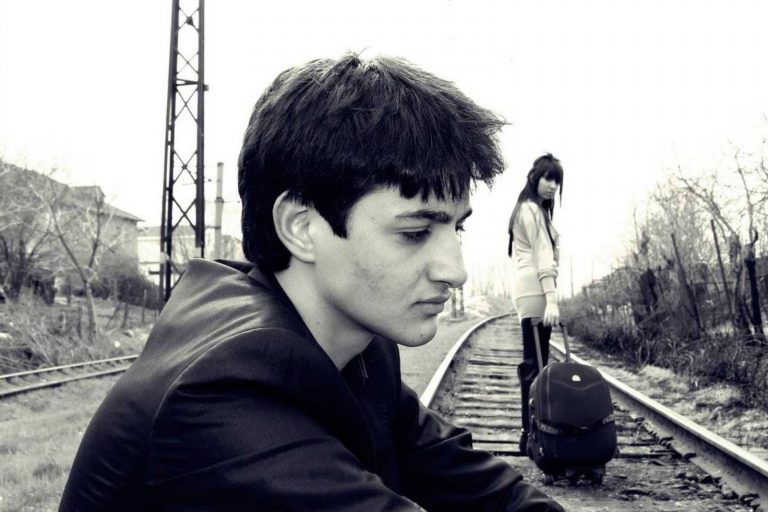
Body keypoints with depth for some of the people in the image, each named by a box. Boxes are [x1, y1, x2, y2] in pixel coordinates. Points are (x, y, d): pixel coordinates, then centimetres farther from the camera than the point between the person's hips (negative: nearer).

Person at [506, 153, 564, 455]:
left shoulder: (535, 209, 25)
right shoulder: (531, 209, -6)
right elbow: (543, 257, -16)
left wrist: (549, 297, 17)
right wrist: (551, 300, -22)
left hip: (530, 291, 10)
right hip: (535, 291, -10)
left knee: (533, 362, 10)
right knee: (535, 362, -12)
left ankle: (531, 430, 14)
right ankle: (532, 433, -12)